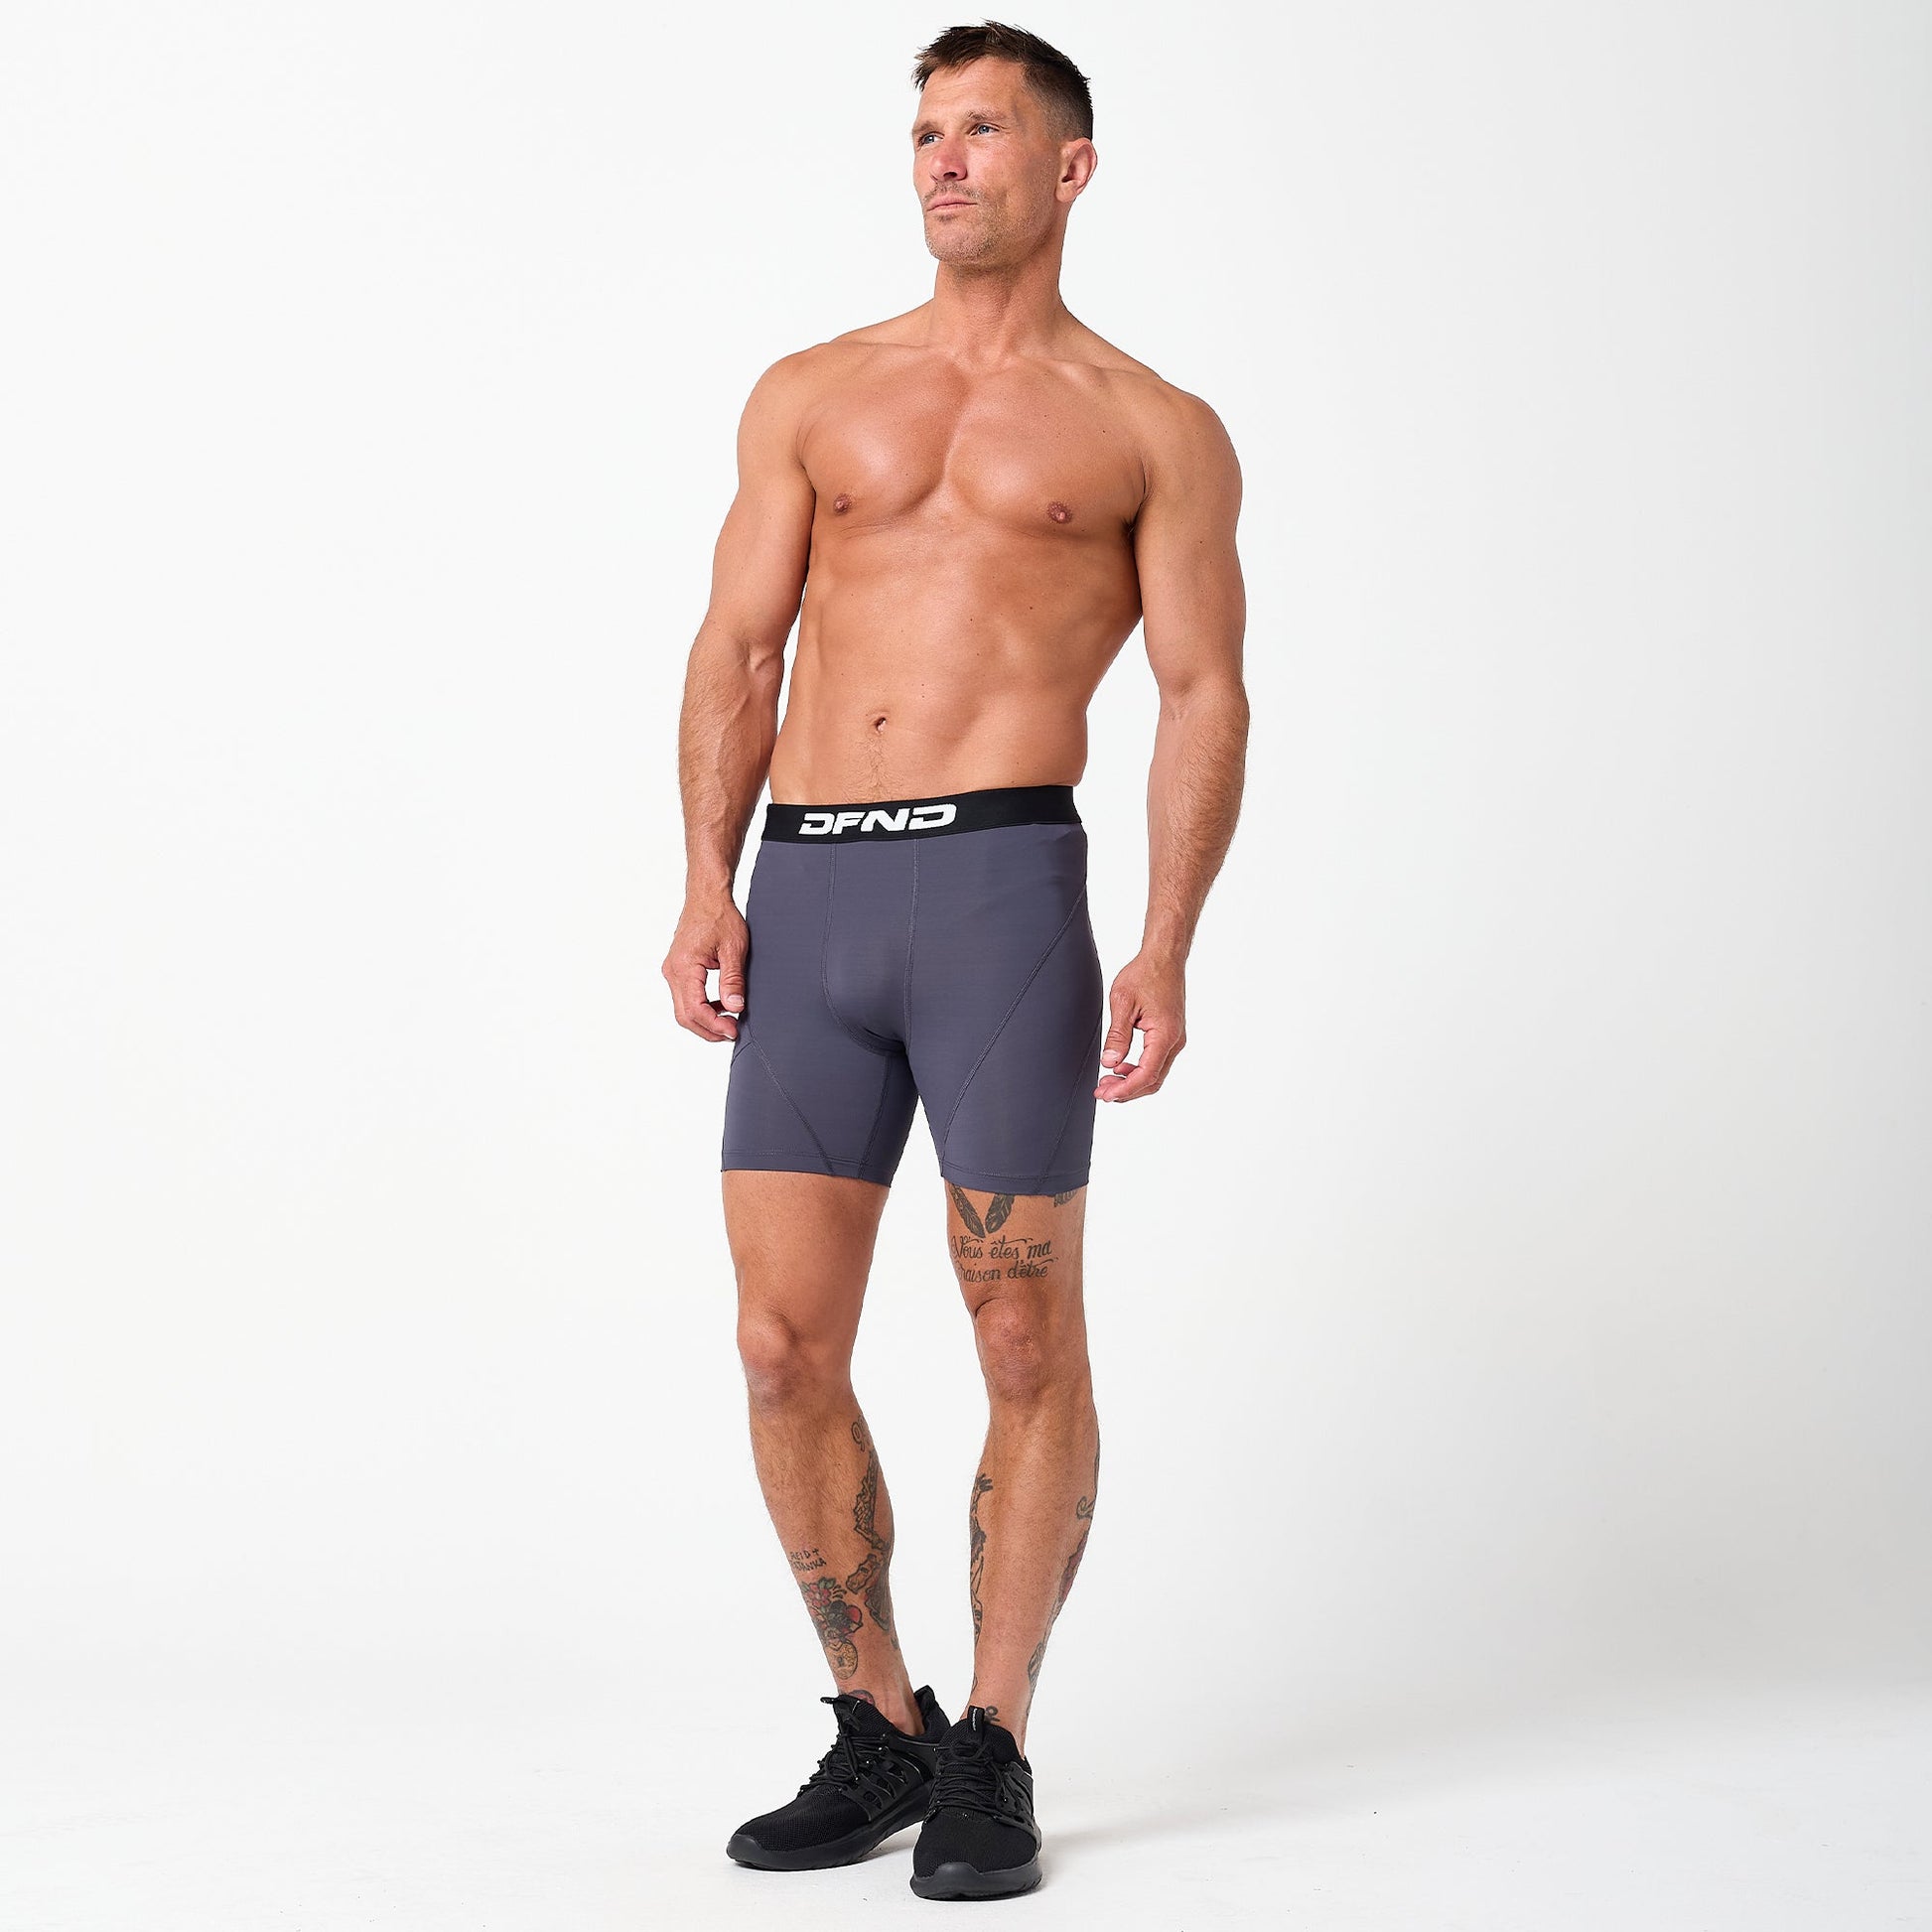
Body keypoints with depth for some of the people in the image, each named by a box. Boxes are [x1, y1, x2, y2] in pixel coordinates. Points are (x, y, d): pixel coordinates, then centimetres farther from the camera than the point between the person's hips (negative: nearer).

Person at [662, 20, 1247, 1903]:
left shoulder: (1153, 431, 9)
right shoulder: (813, 394, 18)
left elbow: (1203, 699, 4)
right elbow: (736, 652, 13)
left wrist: (1165, 950, -8)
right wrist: (706, 884, 0)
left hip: (1001, 887, -3)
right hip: (804, 900, 3)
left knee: (1028, 1344, -1)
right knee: (784, 1349, 2)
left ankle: (990, 1753, 15)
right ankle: (876, 1732, 20)